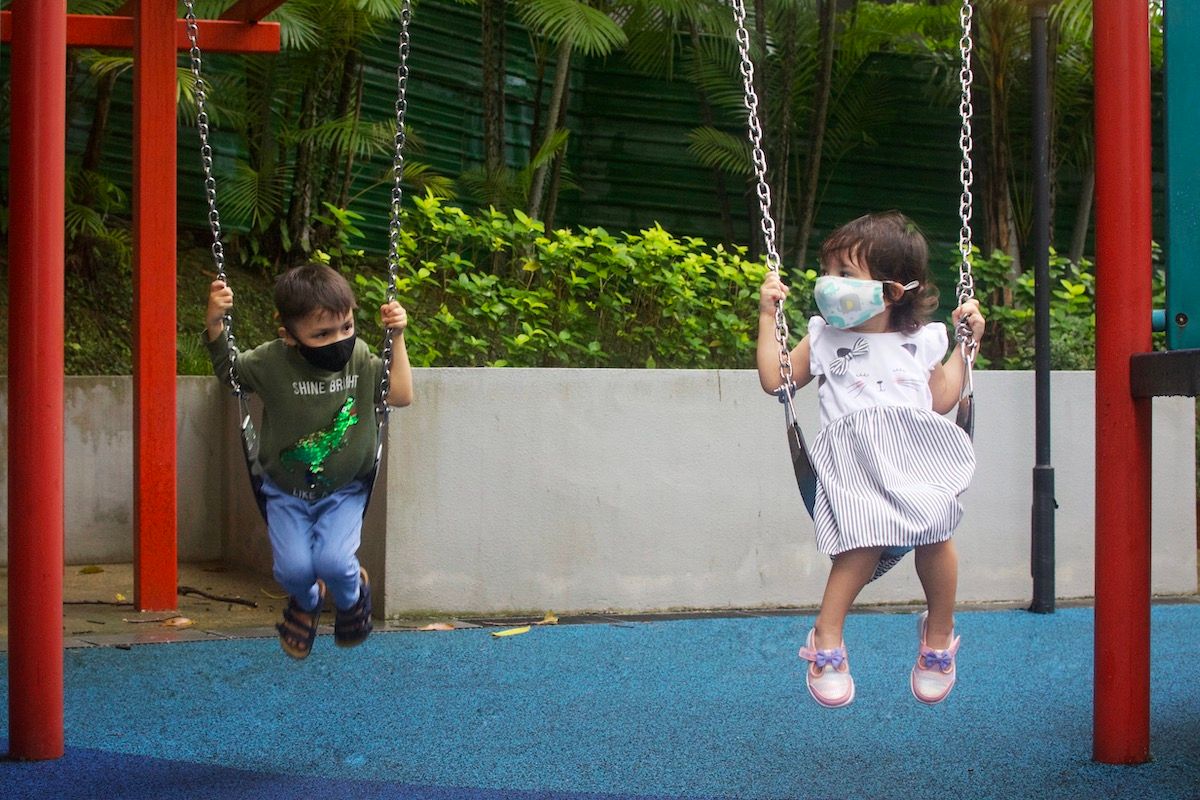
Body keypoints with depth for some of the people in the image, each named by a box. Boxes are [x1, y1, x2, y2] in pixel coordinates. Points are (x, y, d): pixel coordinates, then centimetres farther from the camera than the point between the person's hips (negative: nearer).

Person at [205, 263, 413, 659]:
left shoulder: (360, 358, -11)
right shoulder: (272, 361, -16)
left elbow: (401, 395, -9)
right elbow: (227, 369, 1)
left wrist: (397, 338, -14)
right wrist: (214, 325, -17)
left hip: (344, 490, 0)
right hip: (286, 491, 0)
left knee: (333, 561, -22)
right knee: (293, 569, -17)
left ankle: (352, 594, 17)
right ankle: (307, 601, 23)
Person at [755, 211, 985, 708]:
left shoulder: (922, 341, 18)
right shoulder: (824, 337, 19)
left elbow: (941, 401, 24)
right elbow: (774, 380, 19)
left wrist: (966, 344, 20)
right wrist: (768, 315, 18)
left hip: (917, 453, 1)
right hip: (853, 461, -1)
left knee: (934, 529, -27)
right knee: (866, 539, -29)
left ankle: (938, 634, -3)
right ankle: (826, 639, -15)